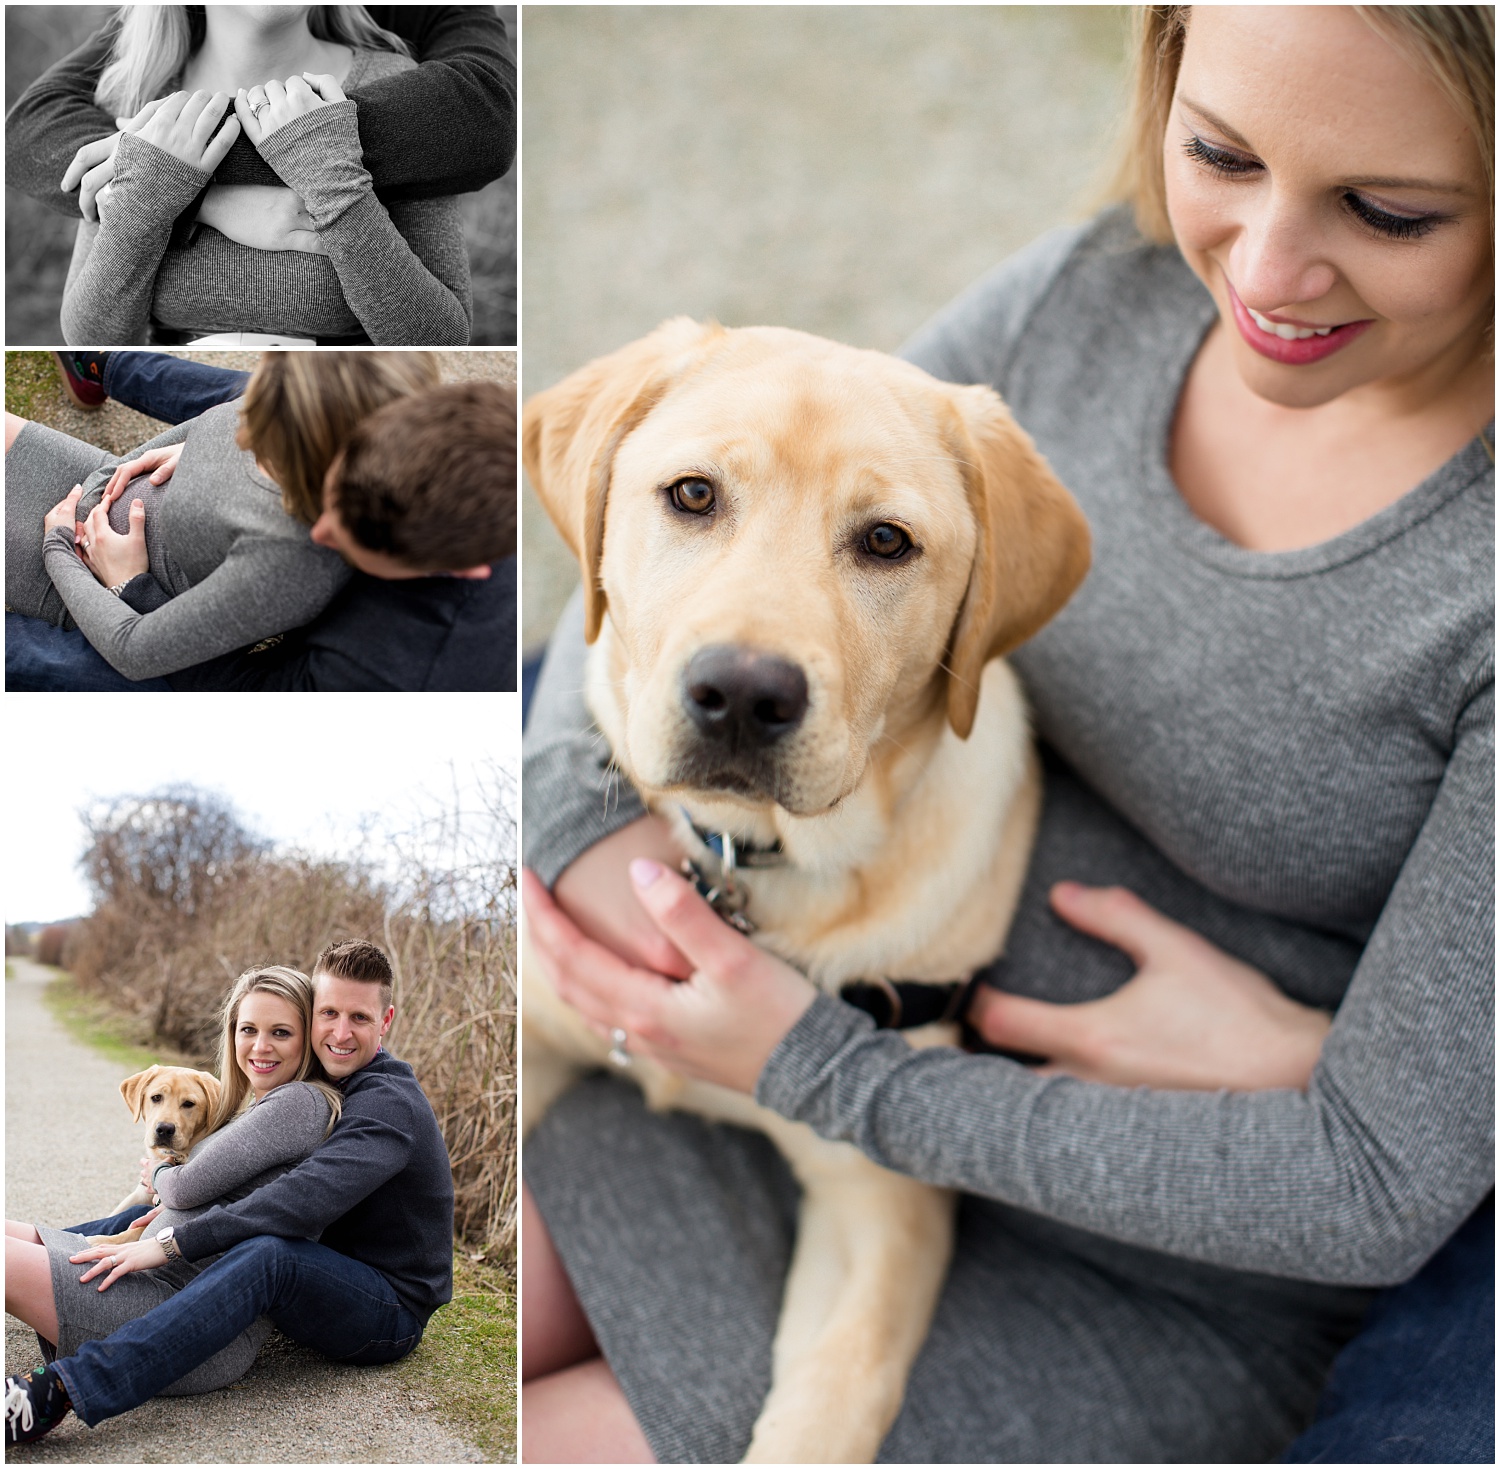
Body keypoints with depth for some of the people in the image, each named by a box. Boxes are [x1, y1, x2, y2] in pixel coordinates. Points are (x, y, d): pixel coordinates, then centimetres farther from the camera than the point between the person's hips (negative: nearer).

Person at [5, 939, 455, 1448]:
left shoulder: (390, 1104, -19)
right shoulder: (317, 1085, 10)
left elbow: (309, 1197, -34)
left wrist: (172, 1243, -36)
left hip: (394, 1311, -10)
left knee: (267, 1253, -37)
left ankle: (58, 1392, -48)